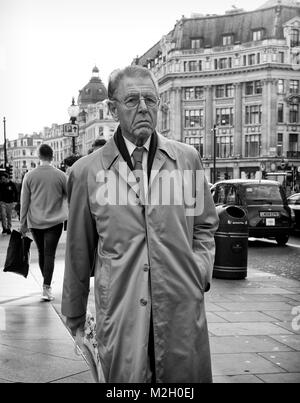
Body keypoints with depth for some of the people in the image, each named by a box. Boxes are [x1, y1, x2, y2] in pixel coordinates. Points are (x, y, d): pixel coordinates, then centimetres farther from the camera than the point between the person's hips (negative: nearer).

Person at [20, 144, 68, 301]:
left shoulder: (30, 176, -1)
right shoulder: (60, 175, -3)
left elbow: (24, 201, 1)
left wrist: (23, 223, 7)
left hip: (35, 222, 2)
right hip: (55, 222, -2)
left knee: (41, 253, 16)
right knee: (50, 254, -2)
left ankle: (46, 283, 30)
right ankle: (46, 287, -10)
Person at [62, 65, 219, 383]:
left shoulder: (187, 158, 5)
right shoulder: (87, 171, -1)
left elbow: (205, 224, 17)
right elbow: (79, 250, 5)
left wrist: (200, 270, 1)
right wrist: (74, 315, 11)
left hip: (182, 308, 2)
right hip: (119, 312, -1)